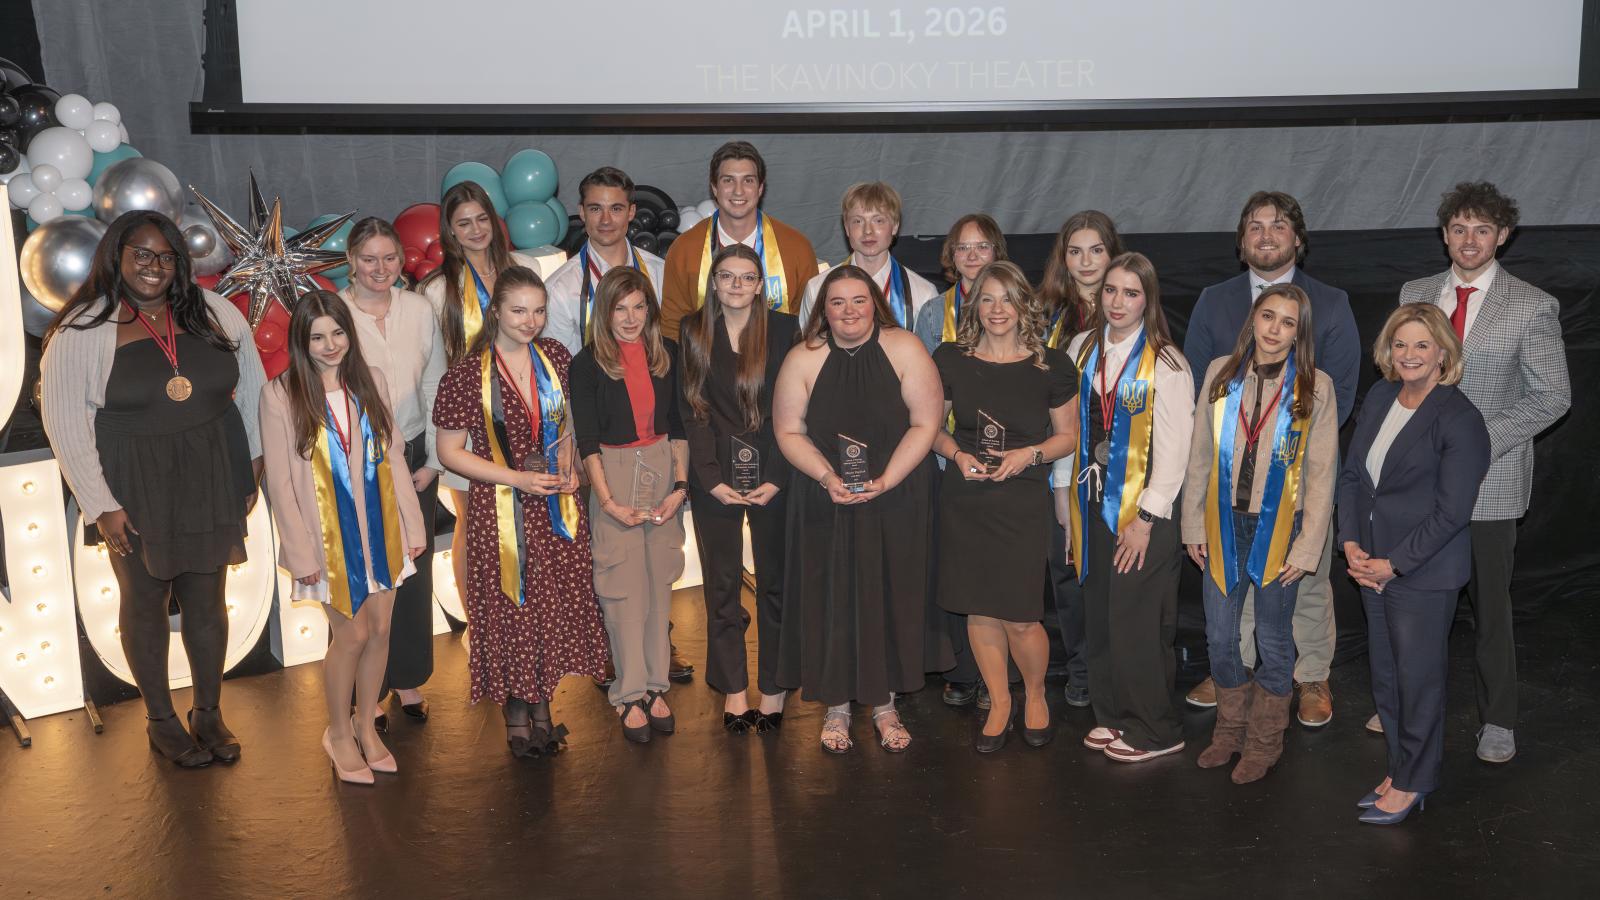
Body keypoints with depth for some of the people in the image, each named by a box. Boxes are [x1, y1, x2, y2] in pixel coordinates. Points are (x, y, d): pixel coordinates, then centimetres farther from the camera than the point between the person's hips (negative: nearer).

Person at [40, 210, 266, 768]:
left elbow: (252, 387, 10)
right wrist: (100, 504, -10)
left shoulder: (214, 313, 0)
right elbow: (65, 423, -8)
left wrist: (255, 461, 7)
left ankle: (209, 713, 29)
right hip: (134, 489, -2)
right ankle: (160, 721, 28)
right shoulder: (82, 330, -9)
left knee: (207, 600, 12)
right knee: (144, 602, 11)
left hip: (211, 480, 3)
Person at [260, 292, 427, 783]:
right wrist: (300, 552, -10)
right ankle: (338, 733, 23)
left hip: (380, 528, 4)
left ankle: (366, 724, 29)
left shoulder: (371, 382, 2)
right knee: (353, 634, 0)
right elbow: (280, 480, -8)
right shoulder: (280, 394, -9)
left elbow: (394, 457, 5)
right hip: (331, 535, -4)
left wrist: (413, 523, 4)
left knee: (380, 629, 9)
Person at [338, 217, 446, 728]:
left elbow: (435, 390, 5)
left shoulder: (419, 311, 0)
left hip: (414, 459, 3)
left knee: (414, 570, 9)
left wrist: (433, 462, 2)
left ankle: (408, 678, 26)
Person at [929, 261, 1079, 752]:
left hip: (1022, 501, -2)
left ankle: (1035, 694, 25)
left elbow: (1068, 435, 6)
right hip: (964, 499, 2)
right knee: (980, 611, 7)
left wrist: (1029, 454, -12)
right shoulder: (950, 360, 2)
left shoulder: (1051, 366, -2)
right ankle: (999, 703, 28)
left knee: (1020, 616, -4)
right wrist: (957, 454, -9)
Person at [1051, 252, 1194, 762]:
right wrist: (1065, 495, 7)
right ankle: (1111, 715, 27)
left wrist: (1145, 519, -13)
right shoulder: (1083, 349, 7)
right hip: (1092, 504, 5)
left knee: (1135, 622, -2)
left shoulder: (1165, 364, -9)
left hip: (1142, 511, -5)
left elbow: (1174, 450, -11)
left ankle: (1153, 731, 14)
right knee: (1098, 617, 11)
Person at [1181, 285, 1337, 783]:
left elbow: (1322, 474, -5)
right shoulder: (1221, 373, 0)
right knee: (1220, 637, 10)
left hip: (1279, 529, -2)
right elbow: (1200, 454, 4)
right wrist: (1193, 524, 3)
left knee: (1273, 638, 10)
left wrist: (1307, 548, -8)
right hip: (1225, 524, 2)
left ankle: (1264, 741, 27)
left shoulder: (1315, 387, -6)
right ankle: (1231, 727, 32)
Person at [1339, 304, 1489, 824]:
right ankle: (1400, 769, 30)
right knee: (1385, 677, 14)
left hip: (1424, 574, -6)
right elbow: (1351, 474, 10)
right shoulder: (1379, 397, 6)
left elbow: (1452, 512, -16)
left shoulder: (1459, 419, -14)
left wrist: (1393, 564, -14)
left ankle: (1412, 782, 20)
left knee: (1418, 678, 5)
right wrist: (1351, 543, -2)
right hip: (1373, 565, 6)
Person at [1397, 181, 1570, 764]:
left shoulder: (1532, 307, -4)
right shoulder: (1415, 295, 8)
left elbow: (1553, 398, -5)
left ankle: (1497, 721, 20)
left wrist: (1480, 440, -14)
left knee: (1489, 604, 5)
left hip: (1488, 481, -3)